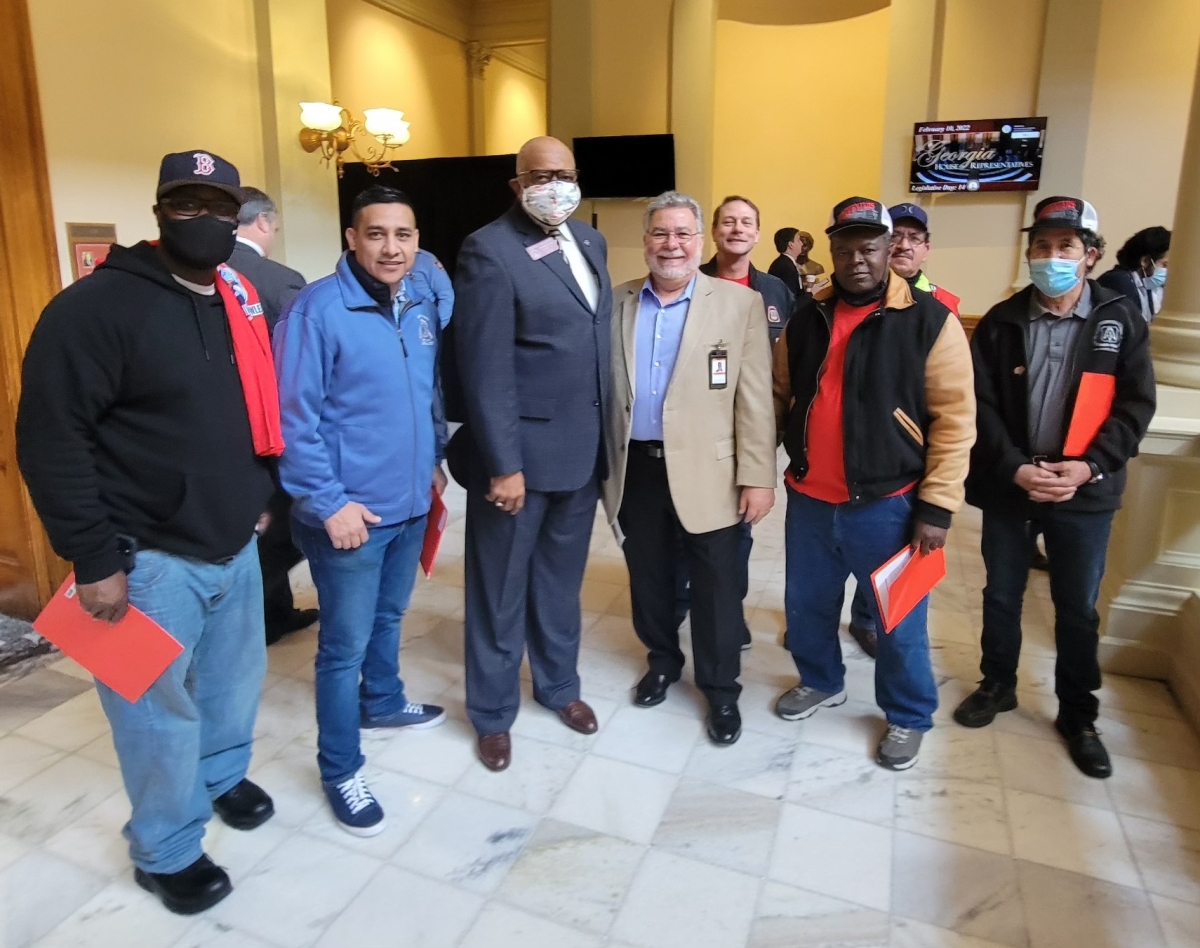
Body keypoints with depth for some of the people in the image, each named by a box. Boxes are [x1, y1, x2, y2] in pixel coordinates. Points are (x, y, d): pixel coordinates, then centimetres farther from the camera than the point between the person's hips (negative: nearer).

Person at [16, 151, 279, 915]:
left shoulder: (240, 304, 8)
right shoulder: (98, 306, -15)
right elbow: (50, 440, -17)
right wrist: (94, 559, -17)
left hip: (235, 548, 7)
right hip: (150, 559, -6)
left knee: (237, 679, 22)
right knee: (161, 713, 8)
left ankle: (224, 775, 49)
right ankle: (166, 853, 30)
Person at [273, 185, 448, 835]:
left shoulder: (423, 305, 4)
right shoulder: (316, 309, -17)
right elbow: (292, 417, -17)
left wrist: (434, 459, 15)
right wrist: (329, 502, -18)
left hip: (411, 503, 7)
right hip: (349, 512, -6)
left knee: (388, 617, 25)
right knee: (345, 645, 5)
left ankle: (382, 703, 48)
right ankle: (339, 770, 23)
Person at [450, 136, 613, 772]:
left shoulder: (590, 242, 11)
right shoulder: (490, 251, -12)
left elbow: (601, 339, 12)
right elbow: (486, 369, -16)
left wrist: (606, 433, 7)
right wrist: (503, 464, -19)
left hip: (582, 447, 6)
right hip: (520, 449, -6)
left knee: (561, 577, 20)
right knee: (501, 589, 9)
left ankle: (558, 684, 40)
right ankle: (492, 713, 28)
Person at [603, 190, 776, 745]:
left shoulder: (741, 304, -3)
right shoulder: (617, 303, 5)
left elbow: (754, 399, -7)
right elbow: (601, 388, 8)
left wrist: (757, 477, -10)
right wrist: (604, 465, 4)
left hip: (708, 472, -3)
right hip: (636, 470, 3)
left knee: (716, 589, 8)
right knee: (648, 578, 17)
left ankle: (721, 689, 28)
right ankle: (661, 660, 41)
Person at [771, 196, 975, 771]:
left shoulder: (930, 321, -9)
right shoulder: (807, 317, 6)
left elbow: (954, 418, -9)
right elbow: (780, 395, 14)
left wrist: (936, 505, -12)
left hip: (886, 504, -4)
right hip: (808, 500, 5)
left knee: (899, 623, 10)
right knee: (806, 606, 19)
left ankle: (908, 717, 34)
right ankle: (820, 682, 45)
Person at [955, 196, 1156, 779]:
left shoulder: (1120, 321, -1)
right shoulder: (1002, 322, -1)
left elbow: (1134, 406, -3)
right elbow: (980, 404, -5)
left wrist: (1088, 467, -15)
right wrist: (1014, 467, -15)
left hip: (1085, 493, 0)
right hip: (1007, 487, 1)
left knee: (1078, 609, 11)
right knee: (1002, 595, 14)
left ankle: (1078, 715, 29)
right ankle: (997, 685, 35)